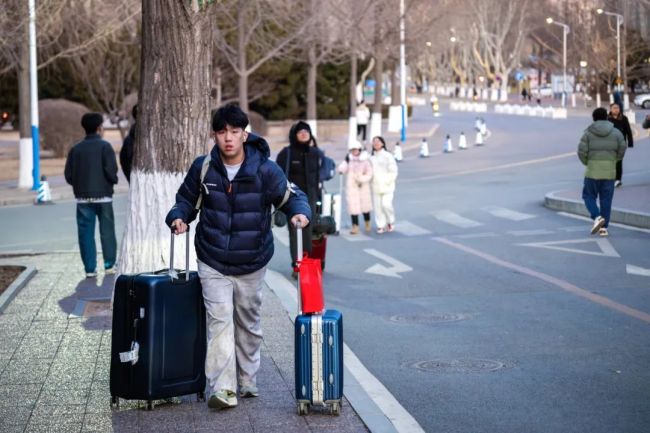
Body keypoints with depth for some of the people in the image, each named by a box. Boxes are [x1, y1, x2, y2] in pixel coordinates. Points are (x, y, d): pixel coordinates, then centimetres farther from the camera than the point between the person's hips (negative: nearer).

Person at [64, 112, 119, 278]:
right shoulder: (104, 146, -7)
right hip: (103, 196, -3)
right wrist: (113, 181, 5)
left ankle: (90, 269, 2)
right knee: (107, 231, 8)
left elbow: (68, 175, 0)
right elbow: (111, 171, -15)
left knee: (86, 233, 4)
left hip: (83, 197, 3)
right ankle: (109, 265, 11)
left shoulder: (75, 149, 4)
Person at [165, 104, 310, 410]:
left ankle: (247, 382, 34)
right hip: (213, 263, -1)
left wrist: (300, 212, -21)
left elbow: (292, 196, 0)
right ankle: (223, 389, -16)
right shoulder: (203, 167, -6)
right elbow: (187, 198, 9)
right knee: (220, 319, -14)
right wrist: (178, 217, -11)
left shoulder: (265, 170, -11)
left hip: (251, 264, 1)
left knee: (248, 323, 16)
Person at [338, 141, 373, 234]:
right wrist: (346, 162, -21)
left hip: (363, 187, -1)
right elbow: (341, 170, -8)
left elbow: (369, 174, -3)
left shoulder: (365, 160, -2)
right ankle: (355, 226, 0)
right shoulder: (348, 160, 2)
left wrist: (362, 180, -17)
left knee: (365, 205, 10)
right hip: (351, 187, 1)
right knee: (353, 206, -5)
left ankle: (367, 223, 34)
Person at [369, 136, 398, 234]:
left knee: (386, 204, -14)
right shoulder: (372, 157, 10)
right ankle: (381, 226, 12)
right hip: (376, 186, 5)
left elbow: (393, 171, -6)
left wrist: (388, 181, -12)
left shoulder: (388, 156, -5)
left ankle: (390, 222, 10)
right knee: (378, 206, 3)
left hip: (387, 185, -5)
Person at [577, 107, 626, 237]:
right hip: (609, 171, 2)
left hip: (593, 171, -2)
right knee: (606, 199, 8)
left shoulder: (588, 133, -4)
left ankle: (597, 217, -11)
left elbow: (582, 151, -8)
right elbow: (622, 150, 1)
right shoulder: (616, 132, 2)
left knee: (589, 195, 12)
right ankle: (604, 227, 7)